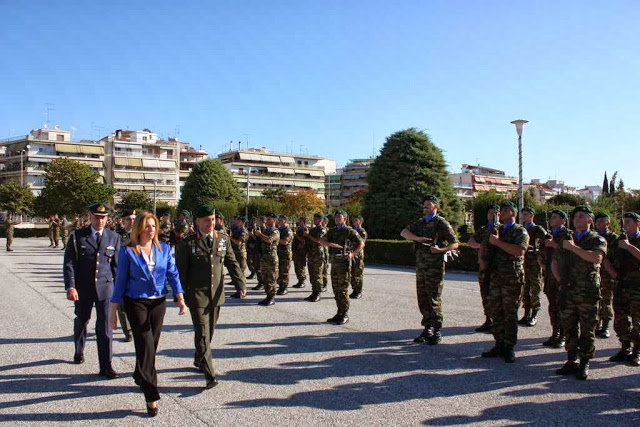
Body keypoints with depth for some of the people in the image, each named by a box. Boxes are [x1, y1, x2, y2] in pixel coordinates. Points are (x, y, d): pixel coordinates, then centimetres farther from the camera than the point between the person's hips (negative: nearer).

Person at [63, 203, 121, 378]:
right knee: (81, 321, 20)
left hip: (105, 287, 0)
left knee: (104, 326, -5)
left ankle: (106, 366, 0)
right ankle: (79, 351, 47)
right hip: (83, 288, 1)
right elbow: (69, 263, -5)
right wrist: (70, 287, -15)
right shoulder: (77, 236, -1)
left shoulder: (114, 237, 4)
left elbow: (116, 264, 8)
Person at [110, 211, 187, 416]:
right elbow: (120, 281, -2)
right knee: (146, 346, -8)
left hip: (159, 302, 4)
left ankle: (140, 377, 41)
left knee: (152, 344, 14)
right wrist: (113, 310, -1)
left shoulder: (164, 249, 2)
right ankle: (151, 396, -2)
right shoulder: (127, 251, -5)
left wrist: (180, 298, -11)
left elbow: (173, 274, 1)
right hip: (136, 303, -3)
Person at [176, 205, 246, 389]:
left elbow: (232, 263, 6)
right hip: (197, 295, -4)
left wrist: (241, 284, -4)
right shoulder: (187, 243, -6)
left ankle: (199, 360, 41)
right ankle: (210, 375, -1)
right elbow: (181, 271, -4)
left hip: (216, 294, 5)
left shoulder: (223, 239, 6)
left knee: (209, 331, 17)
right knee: (202, 334, -7)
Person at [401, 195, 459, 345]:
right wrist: (418, 238, -11)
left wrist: (441, 249, -22)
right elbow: (404, 232, 6)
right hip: (420, 266, 6)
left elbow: (454, 243, -4)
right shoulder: (420, 223, 15)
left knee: (434, 300, -3)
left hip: (435, 267, -6)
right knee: (422, 300, 11)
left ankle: (437, 331, 7)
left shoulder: (441, 223, -3)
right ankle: (427, 329, 21)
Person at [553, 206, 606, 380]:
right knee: (569, 328, 9)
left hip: (588, 292, -5)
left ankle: (584, 364, 11)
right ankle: (571, 361, 19)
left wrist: (574, 248, -19)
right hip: (568, 291, 5)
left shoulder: (597, 239, 2)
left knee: (587, 330, 2)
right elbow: (554, 262, 24)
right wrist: (559, 278, 8)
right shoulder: (567, 239, 18)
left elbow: (596, 258, -21)